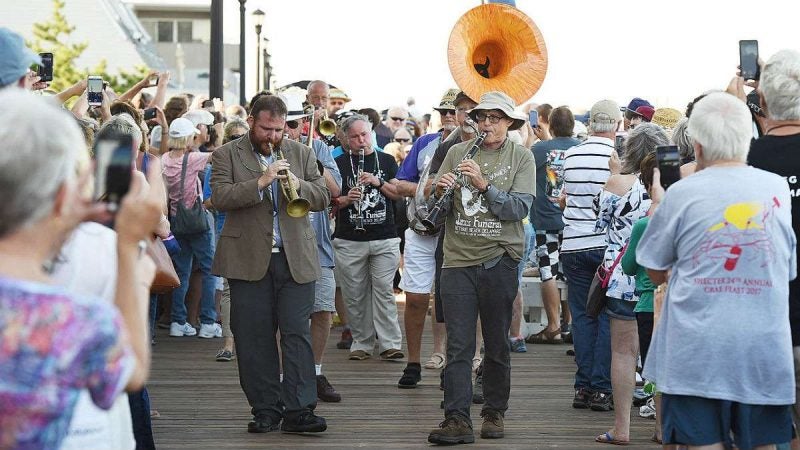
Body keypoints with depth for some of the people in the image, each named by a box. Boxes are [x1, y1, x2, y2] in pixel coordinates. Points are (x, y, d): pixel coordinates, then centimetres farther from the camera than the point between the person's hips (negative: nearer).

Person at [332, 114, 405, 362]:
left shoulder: (386, 161, 12)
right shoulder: (339, 164, 8)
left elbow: (398, 193, 5)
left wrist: (378, 182, -10)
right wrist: (347, 199, -15)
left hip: (385, 239, 0)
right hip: (349, 241, 0)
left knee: (383, 291, -5)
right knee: (354, 295, 2)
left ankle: (390, 343, -2)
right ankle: (361, 344, 11)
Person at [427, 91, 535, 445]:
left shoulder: (521, 158, 3)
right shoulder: (457, 153, 8)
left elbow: (520, 208, -11)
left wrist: (484, 184, -20)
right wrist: (440, 193, -15)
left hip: (499, 259, -1)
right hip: (458, 259, 1)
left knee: (497, 345, 8)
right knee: (458, 346, -3)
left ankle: (495, 413, 20)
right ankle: (457, 419, -5)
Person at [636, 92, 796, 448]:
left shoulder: (682, 194, -6)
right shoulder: (778, 189, 2)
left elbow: (655, 274, 5)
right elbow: (789, 269, 14)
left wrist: (658, 203, 17)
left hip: (697, 352, -2)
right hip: (765, 351, 2)